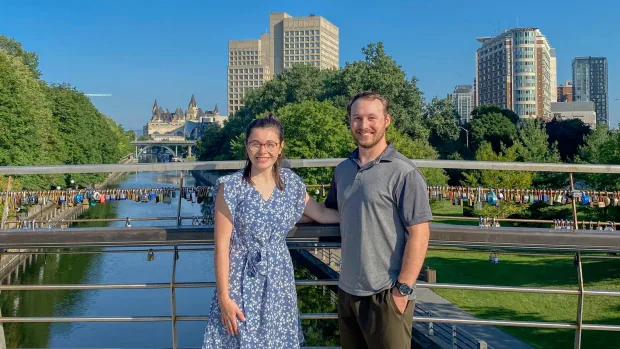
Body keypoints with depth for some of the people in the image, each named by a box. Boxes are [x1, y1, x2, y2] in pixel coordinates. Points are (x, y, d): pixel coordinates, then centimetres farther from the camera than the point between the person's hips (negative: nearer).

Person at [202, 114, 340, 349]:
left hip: (279, 283, 4)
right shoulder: (231, 187, -12)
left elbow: (321, 214, 15)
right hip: (242, 284, -4)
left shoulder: (291, 183, 1)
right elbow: (222, 245, -12)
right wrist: (224, 297, -13)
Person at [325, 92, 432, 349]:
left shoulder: (404, 173, -11)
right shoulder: (342, 170, 8)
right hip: (347, 290, 6)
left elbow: (419, 234, -14)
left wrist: (403, 289, -16)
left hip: (385, 294, -6)